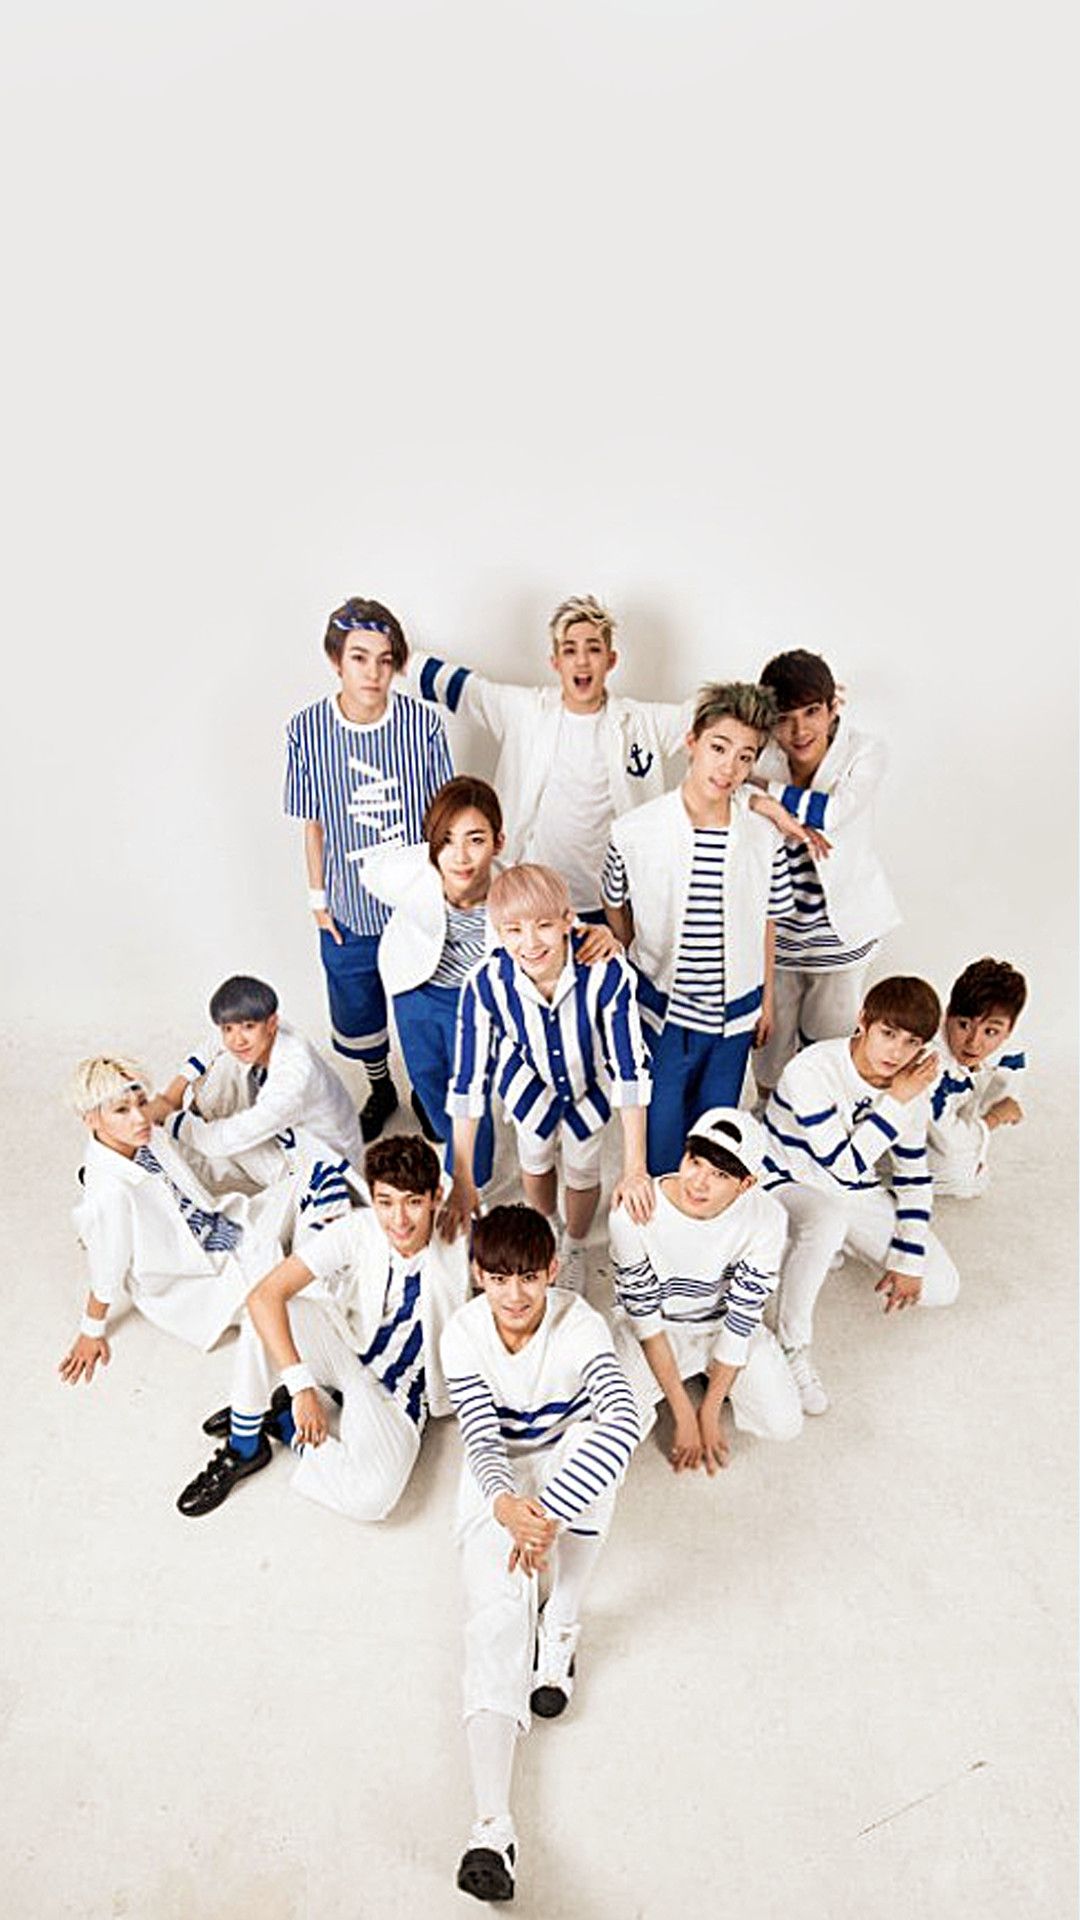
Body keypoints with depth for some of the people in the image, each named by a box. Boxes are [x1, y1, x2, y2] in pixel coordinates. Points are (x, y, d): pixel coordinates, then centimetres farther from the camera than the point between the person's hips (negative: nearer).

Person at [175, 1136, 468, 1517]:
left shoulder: (456, 1247, -21)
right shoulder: (356, 1231, -22)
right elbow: (263, 1296, -32)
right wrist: (302, 1385, -39)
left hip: (397, 1391, 0)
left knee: (373, 1498, -28)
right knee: (266, 1315, -30)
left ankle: (282, 1421, -1)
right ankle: (243, 1447, -8)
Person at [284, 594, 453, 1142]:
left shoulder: (424, 725, -15)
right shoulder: (307, 729, -12)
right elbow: (313, 822, -1)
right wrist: (318, 896, 3)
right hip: (349, 905, 1)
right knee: (356, 1014, 19)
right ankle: (381, 1089, 49)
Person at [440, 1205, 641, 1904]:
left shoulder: (580, 1326, -26)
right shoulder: (464, 1333, -19)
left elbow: (624, 1424, -40)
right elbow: (481, 1438, -22)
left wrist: (550, 1512, -47)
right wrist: (505, 1505, -43)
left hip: (568, 1460, -1)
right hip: (500, 1472, 1)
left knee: (593, 1439, -34)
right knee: (495, 1610, -18)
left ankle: (563, 1625, -10)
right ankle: (494, 1828, -20)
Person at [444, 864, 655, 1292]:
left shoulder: (607, 972, -41)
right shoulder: (485, 984, -37)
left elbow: (630, 1070, -30)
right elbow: (469, 1081, -26)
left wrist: (635, 1169, -27)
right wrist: (463, 1179, -21)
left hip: (591, 1082, -1)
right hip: (530, 1082, 1)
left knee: (582, 1169, 20)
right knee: (535, 1160, 25)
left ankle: (575, 1247, 54)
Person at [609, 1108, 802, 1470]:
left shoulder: (766, 1219, -25)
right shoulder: (632, 1214, -28)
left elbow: (742, 1320, -16)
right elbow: (645, 1318, -19)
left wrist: (709, 1413, -14)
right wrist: (684, 1416, -18)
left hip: (725, 1327, 1)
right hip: (660, 1327, -1)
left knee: (783, 1424, -14)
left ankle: (713, 1373, 15)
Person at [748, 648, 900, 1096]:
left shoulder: (863, 752, -15)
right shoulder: (762, 758, -11)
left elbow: (830, 813, -32)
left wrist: (761, 787, -28)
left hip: (838, 929, -1)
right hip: (775, 925, 1)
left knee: (830, 1038, 16)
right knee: (770, 1033, 19)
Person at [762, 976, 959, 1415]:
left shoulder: (912, 1085, -10)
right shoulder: (812, 1071, -29)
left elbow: (913, 1175, -1)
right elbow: (844, 1166, -29)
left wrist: (908, 1260, -5)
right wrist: (895, 1102, -31)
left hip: (858, 1195, 6)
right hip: (790, 1186, -6)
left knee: (941, 1288, -3)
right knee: (828, 1221, -41)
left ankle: (836, 1245, 20)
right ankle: (792, 1347, -19)